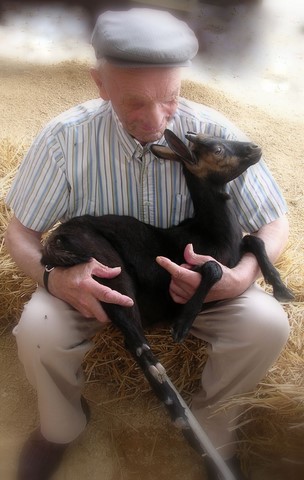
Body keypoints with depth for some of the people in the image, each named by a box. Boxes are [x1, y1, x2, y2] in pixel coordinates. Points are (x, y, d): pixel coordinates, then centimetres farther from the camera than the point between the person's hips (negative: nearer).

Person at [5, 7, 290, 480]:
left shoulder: (215, 133, -19)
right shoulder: (65, 138, -20)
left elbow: (275, 224, -9)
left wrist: (240, 277, -31)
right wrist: (53, 277, -32)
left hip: (194, 277, 1)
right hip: (94, 278, 0)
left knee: (267, 324, -23)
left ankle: (210, 424, 10)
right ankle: (62, 425, 10)